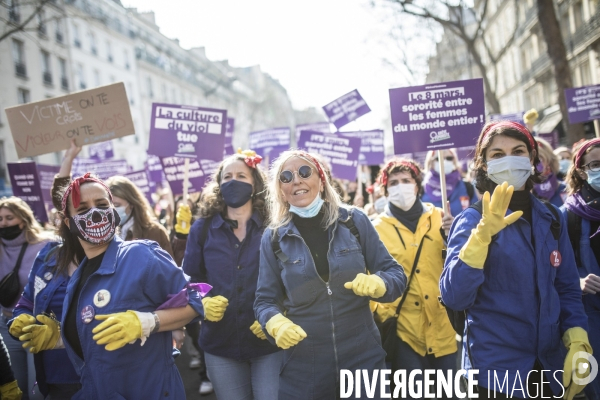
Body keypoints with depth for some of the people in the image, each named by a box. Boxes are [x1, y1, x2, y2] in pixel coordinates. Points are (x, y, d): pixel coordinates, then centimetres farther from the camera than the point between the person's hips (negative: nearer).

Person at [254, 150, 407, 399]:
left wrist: (376, 283, -20)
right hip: (303, 364, 0)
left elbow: (395, 274, 1)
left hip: (363, 355, 0)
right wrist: (276, 323, -18)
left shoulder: (355, 221, -2)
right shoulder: (273, 238, -1)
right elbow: (265, 300, 3)